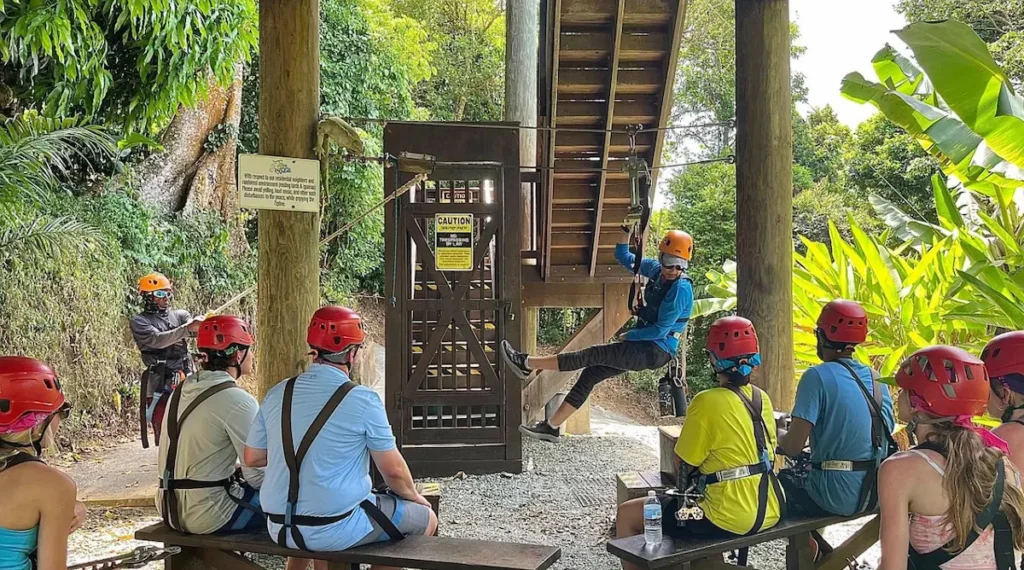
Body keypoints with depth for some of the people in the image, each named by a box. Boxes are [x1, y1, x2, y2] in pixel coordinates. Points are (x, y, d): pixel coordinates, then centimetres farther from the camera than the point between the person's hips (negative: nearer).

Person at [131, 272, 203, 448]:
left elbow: (195, 326, -7)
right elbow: (157, 340, -16)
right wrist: (187, 328, -29)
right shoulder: (139, 321, 2)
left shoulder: (179, 315, 13)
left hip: (185, 380, 4)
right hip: (160, 384, -4)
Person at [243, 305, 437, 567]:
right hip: (334, 532, -6)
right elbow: (393, 471, -8)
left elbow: (251, 458, 8)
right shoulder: (363, 400, -14)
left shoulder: (277, 394, 0)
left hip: (280, 531, 7)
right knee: (426, 518, 13)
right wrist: (415, 496, 11)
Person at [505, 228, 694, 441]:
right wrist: (626, 231, -1)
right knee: (590, 374, 4)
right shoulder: (657, 270, 2)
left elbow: (661, 329, -21)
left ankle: (526, 363, -7)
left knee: (593, 355, -14)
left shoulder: (681, 289, -20)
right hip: (643, 346, 8)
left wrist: (630, 335, -9)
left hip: (656, 351, -8)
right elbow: (624, 257, 14)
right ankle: (551, 426, 9)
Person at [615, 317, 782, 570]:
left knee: (627, 514, 4)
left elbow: (684, 461, -9)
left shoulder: (707, 402, -18)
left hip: (728, 519, -8)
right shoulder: (763, 399, 3)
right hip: (768, 512, 8)